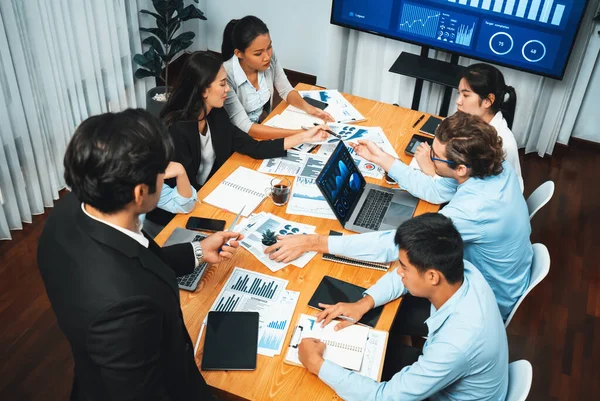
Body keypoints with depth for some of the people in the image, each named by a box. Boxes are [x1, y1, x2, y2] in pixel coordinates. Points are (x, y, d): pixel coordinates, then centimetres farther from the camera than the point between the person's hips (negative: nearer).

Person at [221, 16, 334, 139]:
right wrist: (299, 134, -35)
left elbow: (286, 91, 3)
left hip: (264, 124, 6)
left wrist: (307, 107, -19)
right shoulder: (226, 75, -28)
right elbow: (244, 127, -31)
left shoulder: (270, 58, -12)